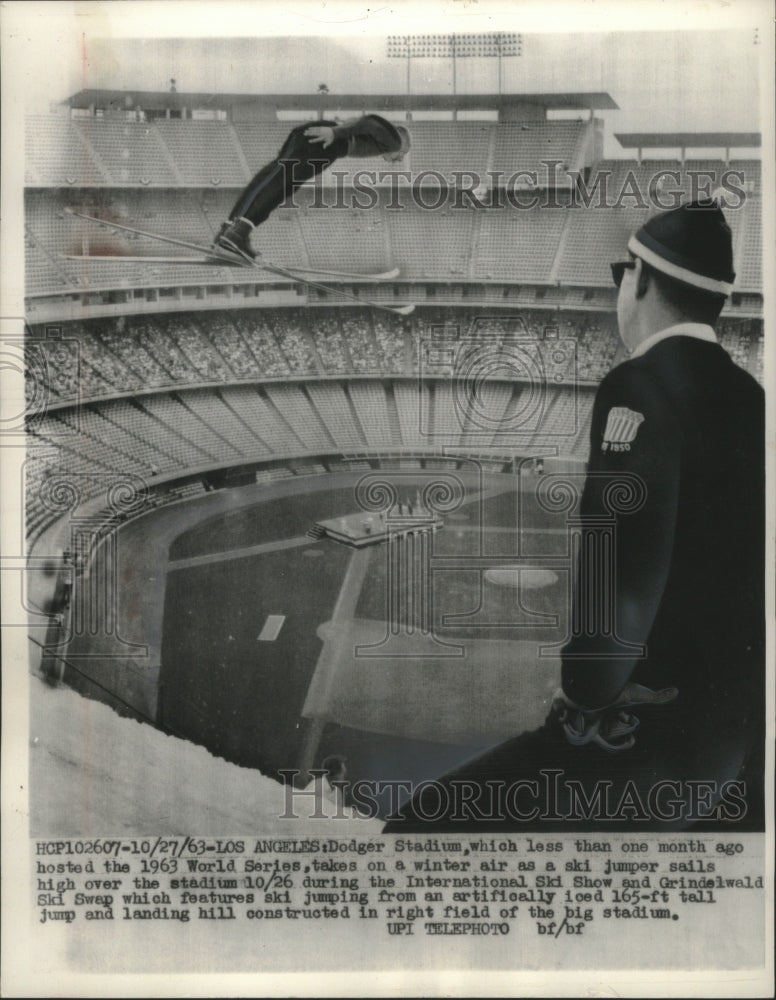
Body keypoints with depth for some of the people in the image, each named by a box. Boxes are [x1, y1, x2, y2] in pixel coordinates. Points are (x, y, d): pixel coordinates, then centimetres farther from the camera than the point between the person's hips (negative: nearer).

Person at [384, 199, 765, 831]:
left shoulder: (641, 386, -15)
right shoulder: (748, 396, 10)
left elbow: (623, 575, -27)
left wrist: (585, 690, -10)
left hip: (666, 728, -9)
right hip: (748, 720, 9)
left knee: (428, 822, -7)